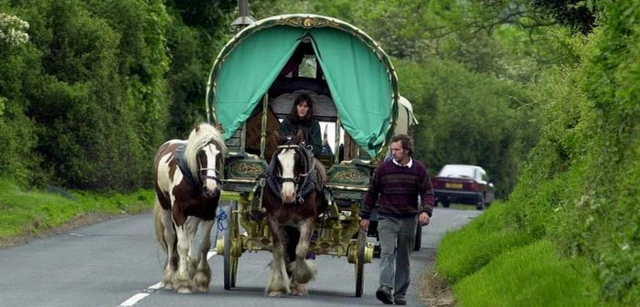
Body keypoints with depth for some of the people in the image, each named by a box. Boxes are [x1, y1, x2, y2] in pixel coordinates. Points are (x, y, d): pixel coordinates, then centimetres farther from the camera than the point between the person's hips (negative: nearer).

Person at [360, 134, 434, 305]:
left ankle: (400, 293, 17)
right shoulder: (384, 168, 1)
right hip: (387, 218, -1)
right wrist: (365, 216, 8)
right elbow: (372, 193, 8)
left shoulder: (419, 169, 1)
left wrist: (426, 211, -18)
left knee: (403, 258, 9)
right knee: (387, 252, -18)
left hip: (409, 220, 1)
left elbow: (427, 193, 0)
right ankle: (386, 288, -29)